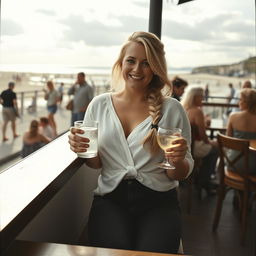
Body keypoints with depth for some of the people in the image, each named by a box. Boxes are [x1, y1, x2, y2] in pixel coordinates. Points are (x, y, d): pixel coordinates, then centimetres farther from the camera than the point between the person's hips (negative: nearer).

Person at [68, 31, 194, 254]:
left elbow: (181, 174, 6)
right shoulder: (99, 104, 5)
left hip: (158, 200, 0)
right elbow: (96, 163, 11)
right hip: (110, 197, 1)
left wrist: (178, 161, -17)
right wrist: (83, 149, -10)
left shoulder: (172, 109, 1)